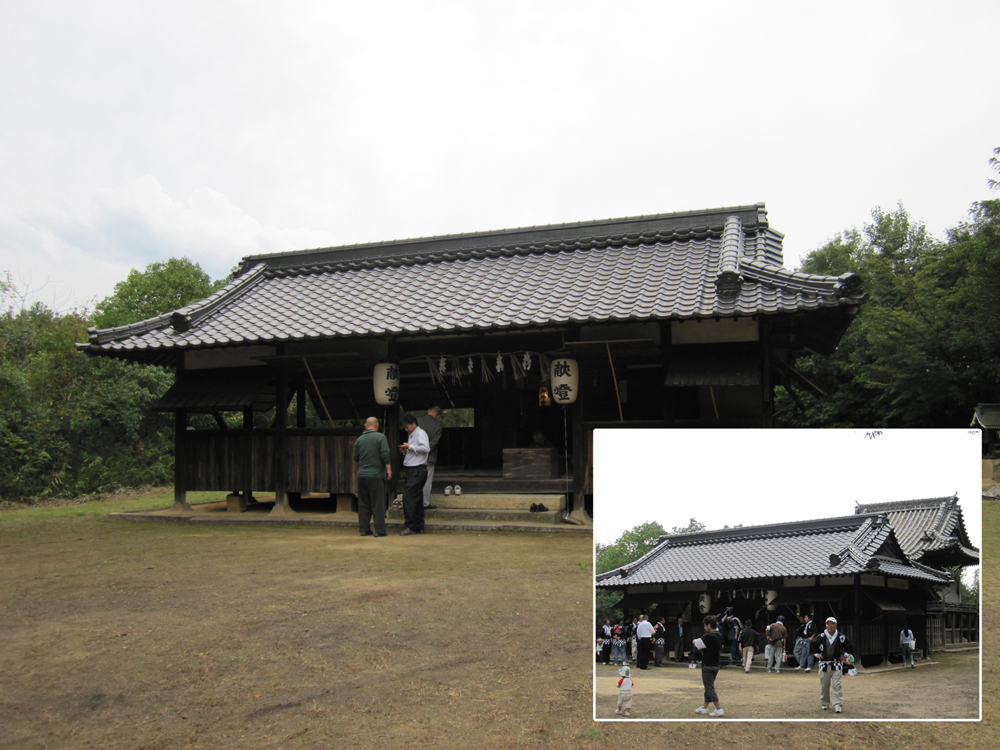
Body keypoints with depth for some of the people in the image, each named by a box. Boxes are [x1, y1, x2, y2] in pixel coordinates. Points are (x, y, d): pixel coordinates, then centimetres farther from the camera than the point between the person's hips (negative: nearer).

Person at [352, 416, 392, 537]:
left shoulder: (359, 440, 8)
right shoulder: (380, 437, -6)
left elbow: (355, 457, 15)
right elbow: (385, 455, -13)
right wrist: (389, 469, -7)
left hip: (362, 475, 5)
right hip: (376, 475, -4)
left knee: (363, 504, 10)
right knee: (378, 504, -1)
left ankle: (364, 529, 13)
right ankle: (379, 530, -1)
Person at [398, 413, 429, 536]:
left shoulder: (421, 434, -7)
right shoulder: (411, 435, 22)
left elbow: (426, 448, -22)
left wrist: (410, 447, -15)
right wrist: (405, 451, 9)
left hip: (417, 471, -9)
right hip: (410, 470, 9)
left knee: (408, 498, -13)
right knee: (417, 499, 10)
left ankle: (411, 526, -10)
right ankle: (419, 527, 13)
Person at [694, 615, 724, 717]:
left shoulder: (707, 636, -19)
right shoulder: (719, 636, 6)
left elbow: (697, 644, -11)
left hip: (707, 665, -8)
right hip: (715, 665, 8)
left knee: (710, 687, -3)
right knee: (709, 687, 16)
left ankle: (719, 709, -7)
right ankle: (704, 707, 24)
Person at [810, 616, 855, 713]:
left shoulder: (841, 637, -2)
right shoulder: (821, 637, 1)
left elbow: (850, 647, 11)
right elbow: (812, 645, 13)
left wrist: (844, 655, 4)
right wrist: (817, 654, 5)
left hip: (836, 665, -2)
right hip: (824, 664, 2)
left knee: (836, 685, -10)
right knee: (824, 685, 8)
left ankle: (838, 706, -8)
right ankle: (825, 703, 24)